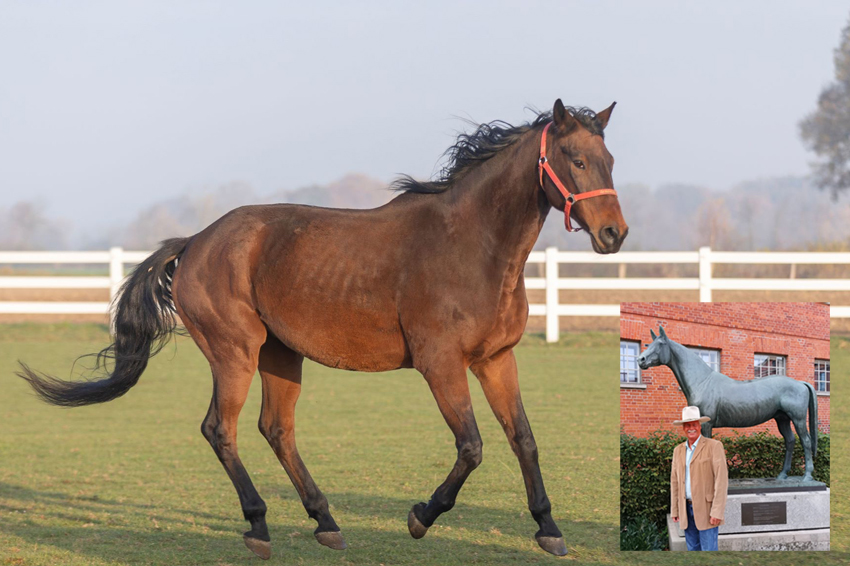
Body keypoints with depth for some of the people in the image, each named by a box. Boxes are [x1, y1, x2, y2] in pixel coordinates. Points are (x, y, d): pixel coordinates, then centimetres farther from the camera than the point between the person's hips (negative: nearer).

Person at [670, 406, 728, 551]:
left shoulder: (714, 446, -7)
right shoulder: (678, 450, 12)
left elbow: (721, 479, -13)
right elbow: (675, 481, 15)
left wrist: (717, 512, -19)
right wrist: (674, 511, 10)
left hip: (707, 509, -6)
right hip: (687, 509, 6)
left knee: (709, 551, -8)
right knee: (693, 549, 7)